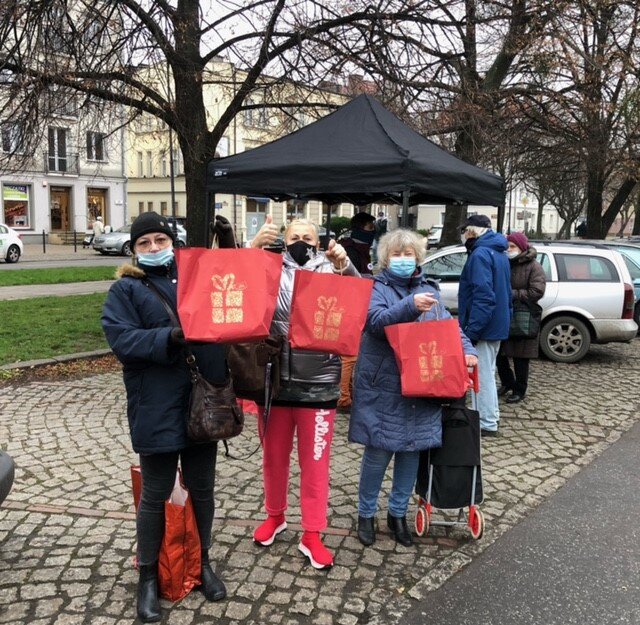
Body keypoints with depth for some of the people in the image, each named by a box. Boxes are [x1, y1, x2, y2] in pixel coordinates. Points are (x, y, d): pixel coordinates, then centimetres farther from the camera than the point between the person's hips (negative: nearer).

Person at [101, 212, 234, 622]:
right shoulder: (126, 290, 0)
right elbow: (121, 339, -14)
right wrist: (171, 337, -25)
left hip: (202, 404, 4)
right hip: (157, 410, -4)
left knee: (202, 488, 15)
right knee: (156, 494, 8)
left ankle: (203, 561, 35)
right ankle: (149, 575, 26)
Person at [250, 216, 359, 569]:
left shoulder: (331, 271, 1)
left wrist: (344, 264, -36)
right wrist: (254, 247, -30)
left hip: (319, 385, -1)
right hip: (274, 381, 1)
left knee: (315, 461, 7)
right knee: (274, 456, 17)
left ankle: (311, 535, 22)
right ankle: (275, 516, 40)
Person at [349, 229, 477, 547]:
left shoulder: (429, 289, 12)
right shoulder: (376, 288, -3)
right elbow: (376, 320, -21)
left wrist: (466, 350, -12)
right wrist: (410, 306, -35)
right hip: (382, 387, -4)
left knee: (412, 450, 12)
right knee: (378, 452, 2)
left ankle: (398, 513, 29)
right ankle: (366, 513, 22)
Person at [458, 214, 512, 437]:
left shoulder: (480, 254, -17)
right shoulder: (498, 254, 15)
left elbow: (482, 295, -26)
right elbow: (505, 292, 20)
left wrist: (471, 329, -25)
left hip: (484, 326, -10)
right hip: (498, 324, 10)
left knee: (483, 374, -3)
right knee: (487, 372, 20)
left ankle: (488, 424, 4)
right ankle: (490, 416, 31)